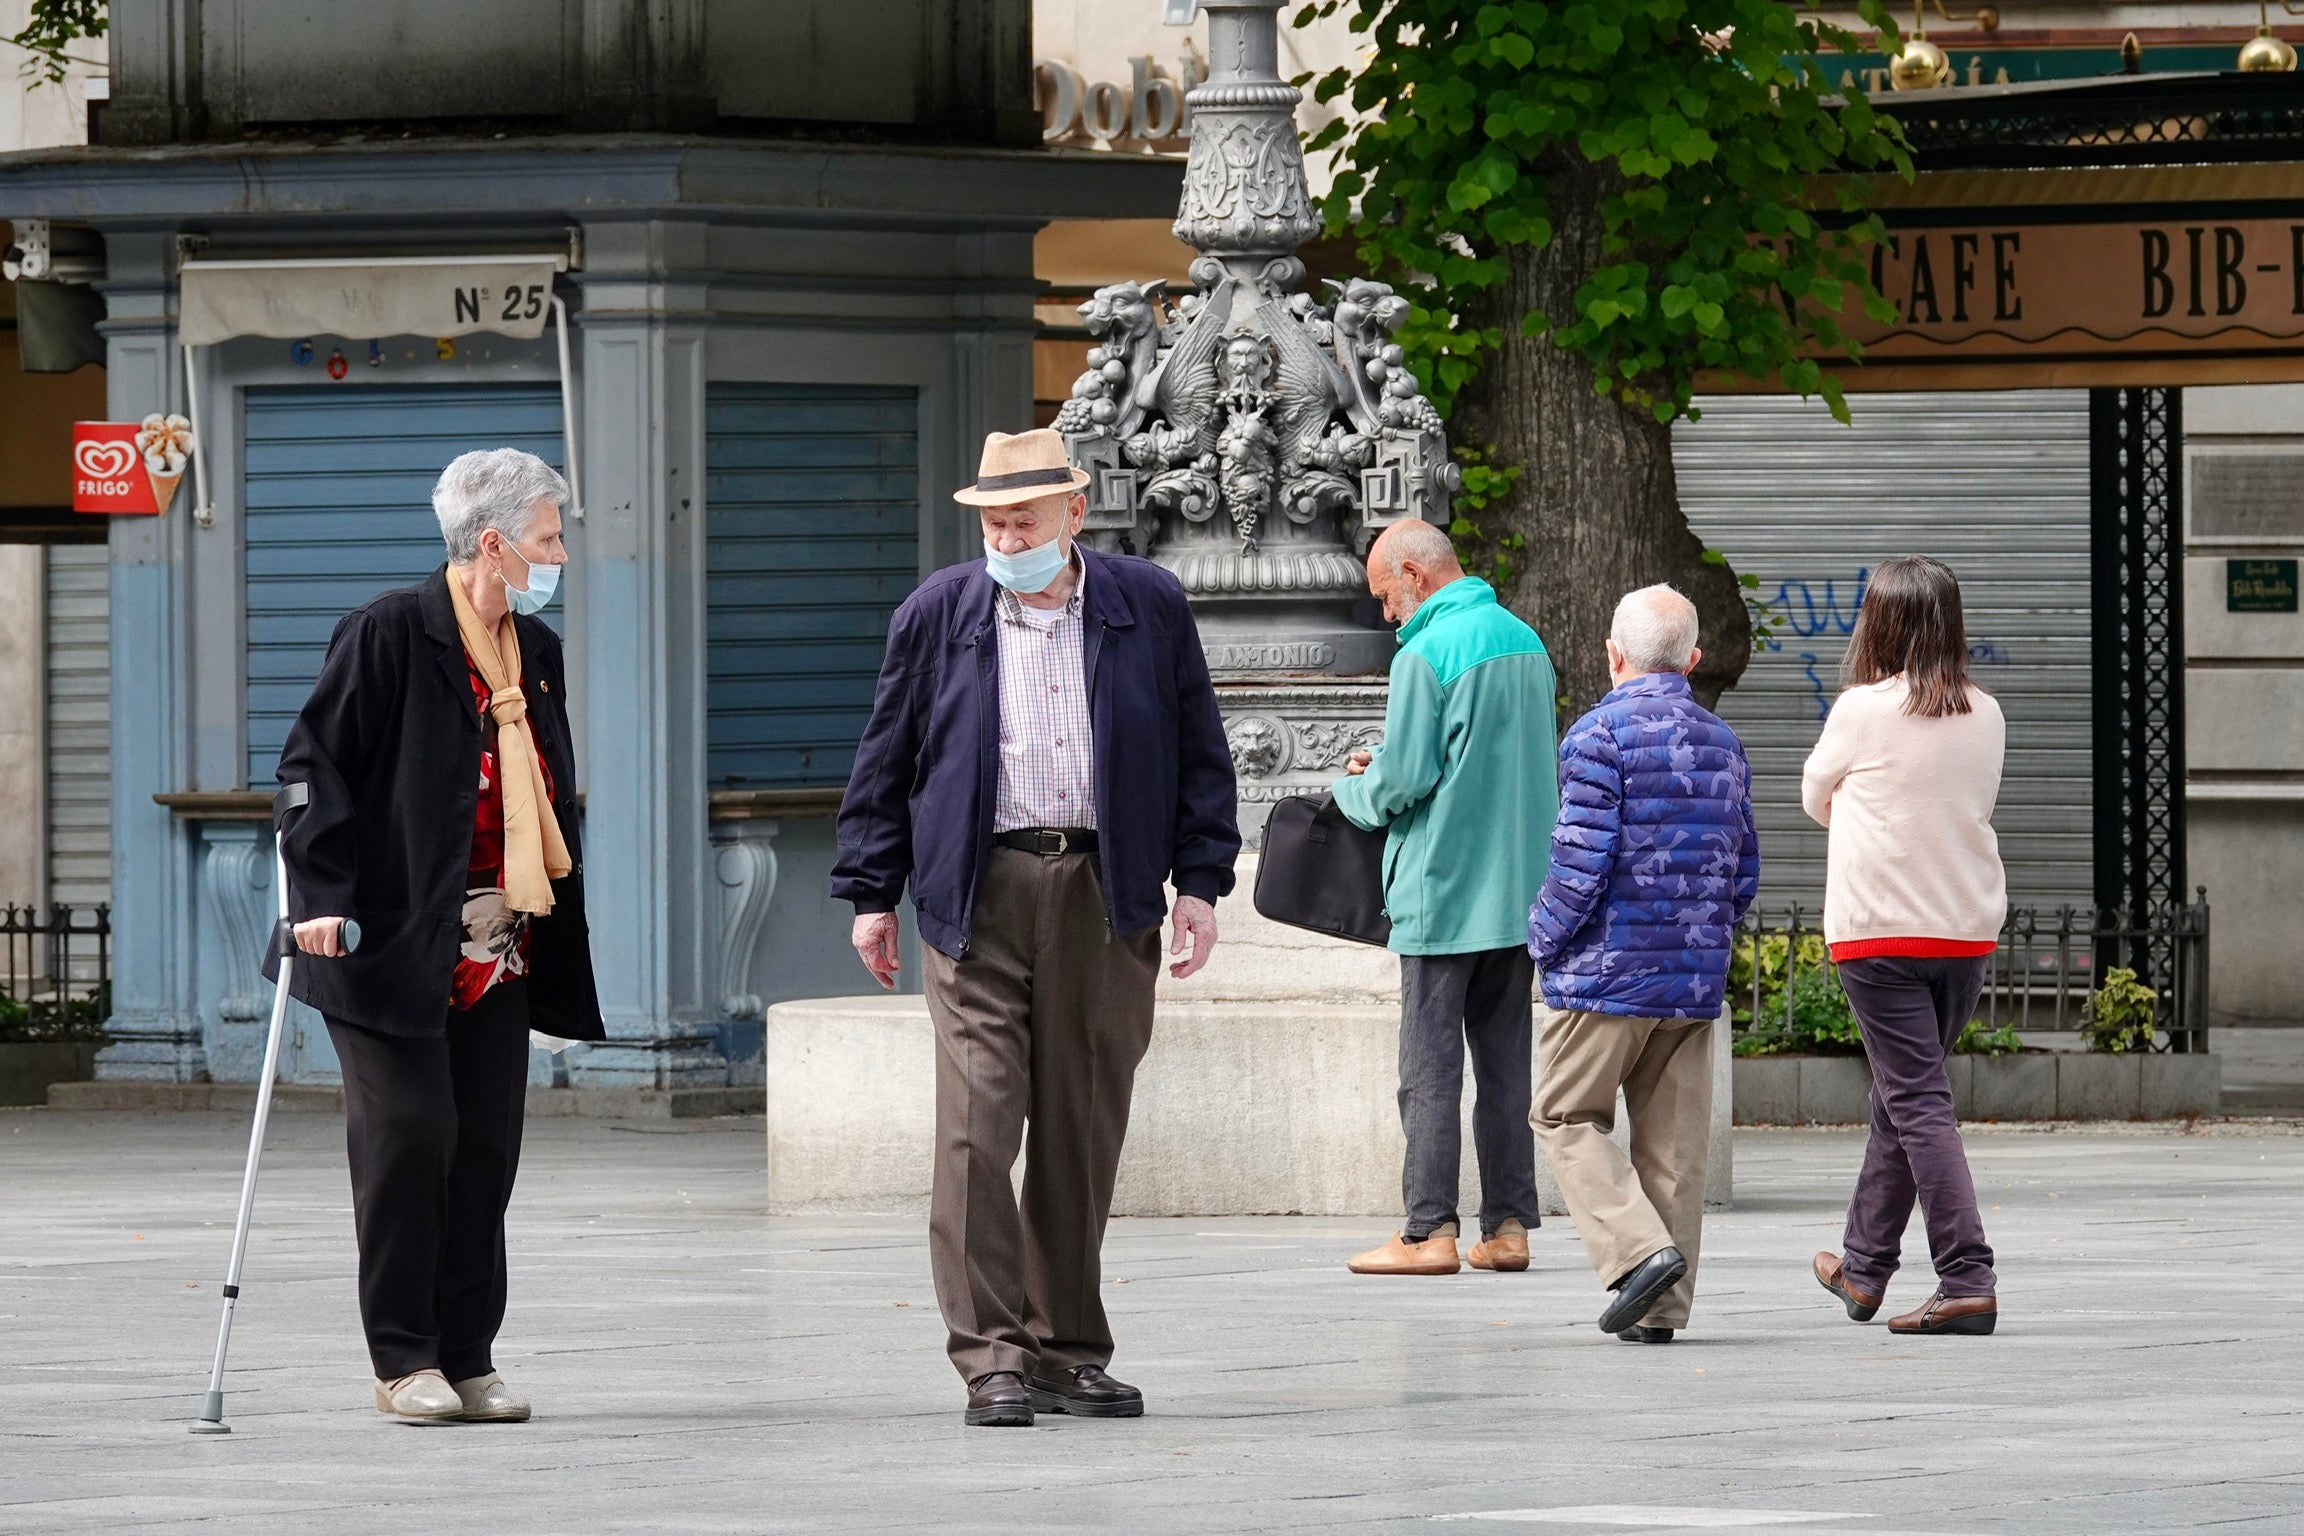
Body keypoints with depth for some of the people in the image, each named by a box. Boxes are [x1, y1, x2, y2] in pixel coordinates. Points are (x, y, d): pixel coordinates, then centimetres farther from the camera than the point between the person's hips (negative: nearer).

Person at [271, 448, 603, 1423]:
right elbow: (317, 766, -11)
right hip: (396, 941, -7)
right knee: (408, 1133, -7)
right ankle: (404, 1361, 1)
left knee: (486, 1150, 4)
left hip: (499, 951, 7)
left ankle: (468, 1360, 10)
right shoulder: (389, 636, -9)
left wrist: (556, 930, 18)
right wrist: (323, 895, -19)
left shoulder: (535, 650, 14)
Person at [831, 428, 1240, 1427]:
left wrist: (1200, 881, 4)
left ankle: (1068, 1353, 13)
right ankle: (992, 1357, -10)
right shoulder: (937, 615, 7)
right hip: (977, 897, -1)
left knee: (1083, 1140, 5)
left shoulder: (1150, 610, 7)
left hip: (1106, 897, 1)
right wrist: (871, 894, 6)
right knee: (976, 1128, -11)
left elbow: (1199, 753, 11)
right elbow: (885, 763, 10)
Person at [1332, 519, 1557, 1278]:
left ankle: (1429, 1231, -4)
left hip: (1445, 893, -7)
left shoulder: (1426, 655, -14)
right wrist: (1388, 766, 17)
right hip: (1519, 891, 7)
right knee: (1505, 1065, 10)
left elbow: (1403, 784, -16)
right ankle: (1508, 1225, 9)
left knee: (1431, 1071, -3)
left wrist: (1352, 788, 7)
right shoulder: (1526, 643, 11)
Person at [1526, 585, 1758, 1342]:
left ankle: (1638, 1248, -14)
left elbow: (1582, 861, -15)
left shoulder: (1601, 735, -11)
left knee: (1567, 1117, 5)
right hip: (1695, 980, 6)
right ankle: (1662, 1308, 7)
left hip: (1607, 973, -6)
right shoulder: (1723, 743, 10)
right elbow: (1743, 869, 13)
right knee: (1674, 1138, 8)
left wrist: (1545, 938, 0)